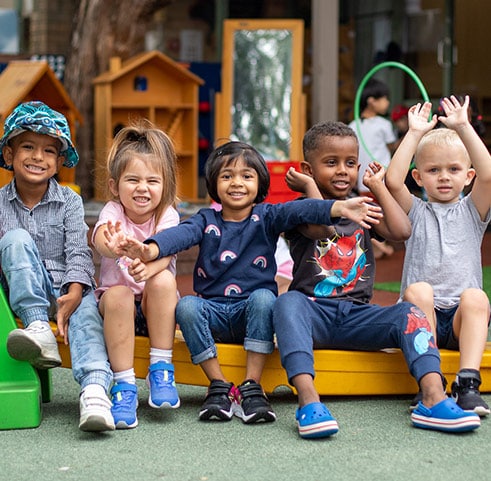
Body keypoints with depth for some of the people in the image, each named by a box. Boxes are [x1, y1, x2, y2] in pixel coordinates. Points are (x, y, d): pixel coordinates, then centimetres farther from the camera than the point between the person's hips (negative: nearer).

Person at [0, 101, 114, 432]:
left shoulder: (69, 202, 1)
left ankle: (94, 390, -57)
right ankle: (39, 330, -36)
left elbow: (77, 253, -8)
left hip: (67, 289, -1)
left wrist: (74, 294, -25)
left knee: (86, 313, -33)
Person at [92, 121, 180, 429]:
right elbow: (101, 238, -32)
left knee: (163, 279, -32)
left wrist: (148, 265, -52)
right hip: (118, 301, 0)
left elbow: (165, 254, -26)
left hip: (156, 306, 0)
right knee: (118, 294, -34)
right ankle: (124, 385, -28)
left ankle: (161, 369, -22)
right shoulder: (113, 211, -7)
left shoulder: (167, 215, -5)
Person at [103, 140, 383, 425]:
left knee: (263, 297, -32)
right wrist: (148, 250, -37)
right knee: (186, 305, -27)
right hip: (214, 314, 1)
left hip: (251, 313, -1)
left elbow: (299, 210, -17)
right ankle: (220, 387, -21)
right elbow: (180, 235, -14)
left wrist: (339, 208, -36)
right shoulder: (207, 221, 7)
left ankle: (252, 387, -28)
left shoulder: (266, 217, 4)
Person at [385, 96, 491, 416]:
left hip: (463, 318, 0)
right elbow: (394, 182, -6)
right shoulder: (416, 212, 14)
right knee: (419, 290, -32)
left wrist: (463, 128, -9)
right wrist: (415, 133, -3)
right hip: (423, 317, 0)